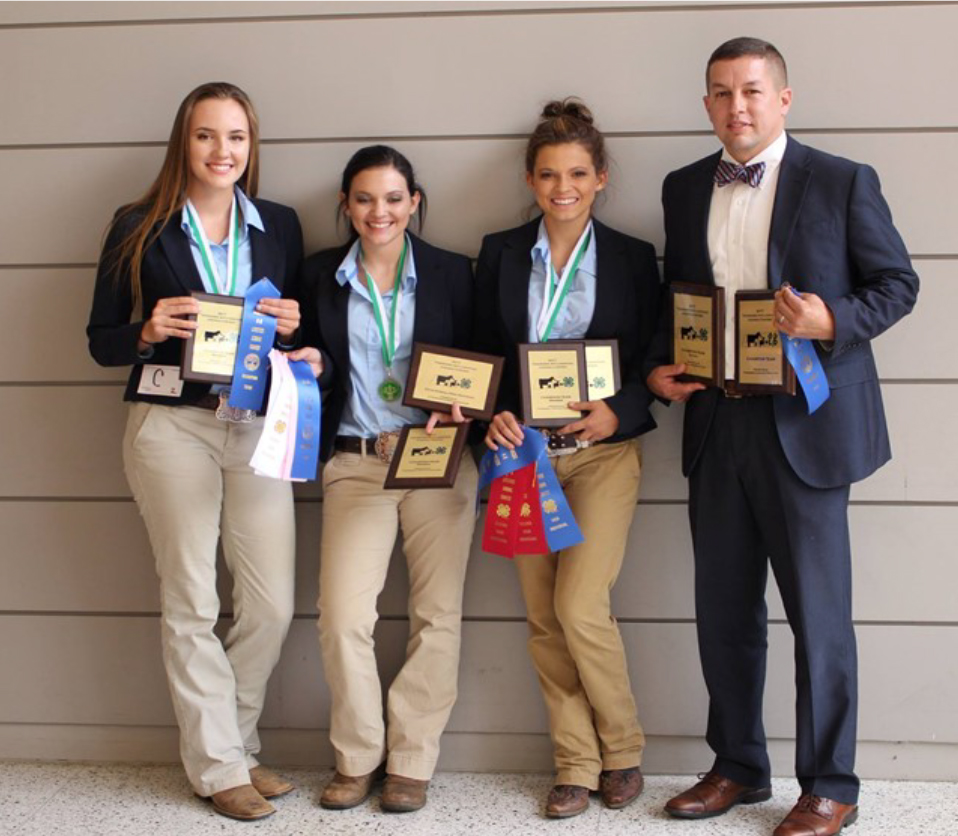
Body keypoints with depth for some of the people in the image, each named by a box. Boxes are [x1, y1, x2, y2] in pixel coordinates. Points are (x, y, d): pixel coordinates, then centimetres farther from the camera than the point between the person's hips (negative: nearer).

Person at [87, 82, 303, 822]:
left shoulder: (280, 226, 11)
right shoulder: (139, 229, 3)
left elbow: (302, 332, 15)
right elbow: (101, 340, 4)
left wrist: (293, 325, -7)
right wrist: (149, 331, -16)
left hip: (256, 425, 3)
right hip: (171, 426, -2)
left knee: (273, 604, 1)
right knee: (191, 604, 1)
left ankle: (235, 742, 23)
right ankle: (220, 768, 13)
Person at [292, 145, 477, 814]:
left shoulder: (451, 273, 5)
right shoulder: (321, 276, 10)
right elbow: (312, 362, 17)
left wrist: (455, 410, -12)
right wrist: (311, 367, -5)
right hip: (354, 462, 1)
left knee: (437, 614, 0)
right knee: (343, 615, -9)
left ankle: (412, 760, 13)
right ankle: (358, 758, 9)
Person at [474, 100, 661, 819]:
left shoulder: (632, 259, 2)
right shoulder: (500, 254, 7)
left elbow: (653, 364, 3)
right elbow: (483, 354, 9)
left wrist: (619, 412, -16)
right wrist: (495, 415, -10)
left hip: (603, 452, -3)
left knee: (580, 608, -14)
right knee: (542, 618, 3)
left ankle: (623, 752, 10)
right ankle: (576, 766, 17)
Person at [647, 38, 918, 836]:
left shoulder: (843, 182, -3)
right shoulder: (684, 189, 10)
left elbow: (898, 283, -1)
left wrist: (834, 320, -19)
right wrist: (660, 365, 1)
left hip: (805, 425, -5)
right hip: (717, 424, 5)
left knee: (818, 612, 1)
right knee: (724, 608, 12)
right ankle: (738, 768, 28)